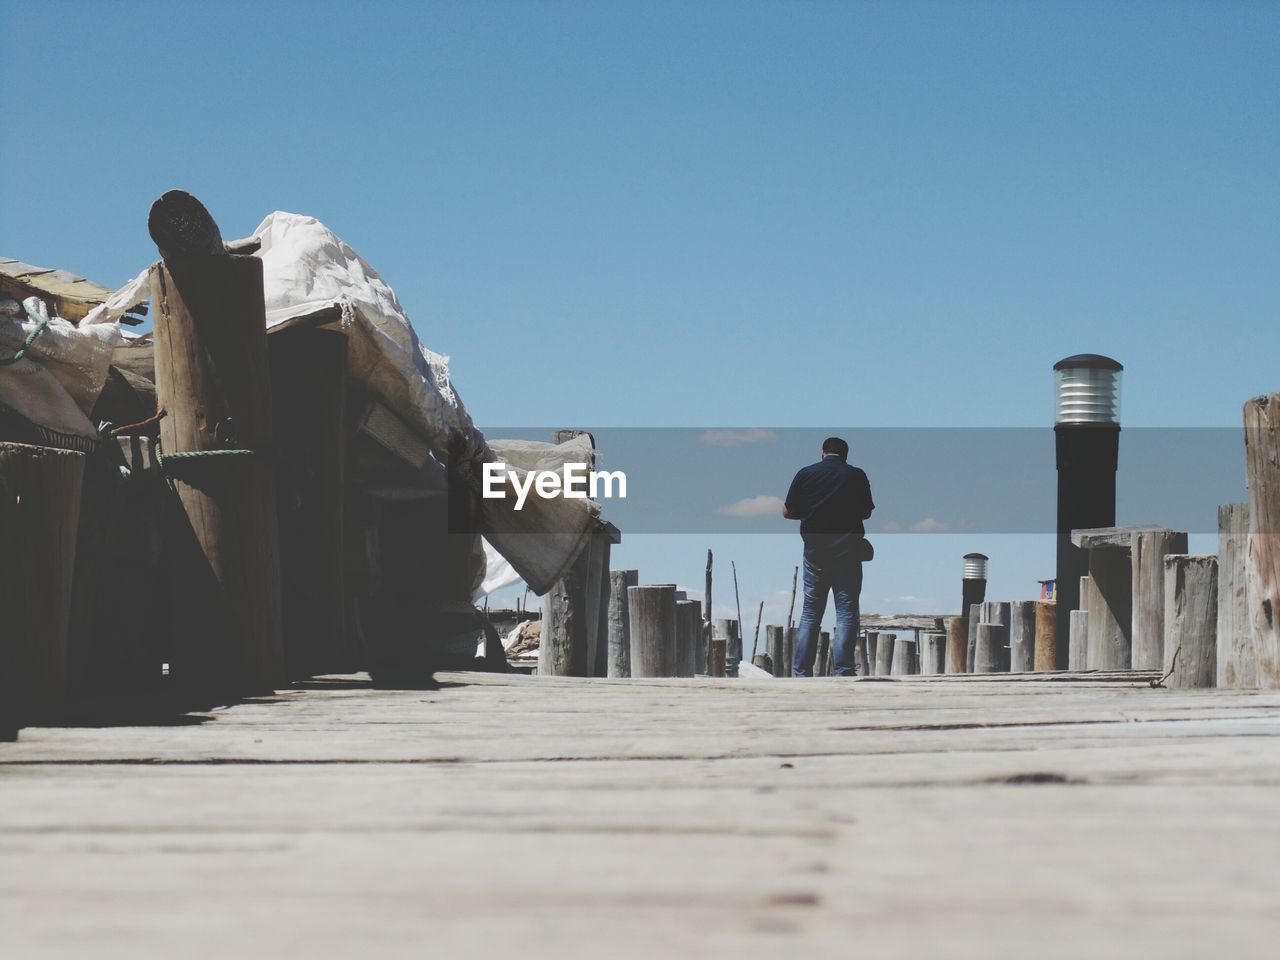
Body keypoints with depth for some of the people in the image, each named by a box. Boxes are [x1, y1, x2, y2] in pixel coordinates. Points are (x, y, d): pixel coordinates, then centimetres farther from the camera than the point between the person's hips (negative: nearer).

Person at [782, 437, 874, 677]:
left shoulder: (805, 474, 0)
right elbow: (866, 512, 8)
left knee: (810, 612, 10)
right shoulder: (857, 476, -2)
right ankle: (843, 673, -5)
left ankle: (801, 672, 8)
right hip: (847, 549, -2)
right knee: (846, 612, 2)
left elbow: (787, 512, 5)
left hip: (815, 548, 2)